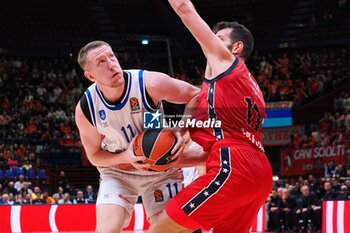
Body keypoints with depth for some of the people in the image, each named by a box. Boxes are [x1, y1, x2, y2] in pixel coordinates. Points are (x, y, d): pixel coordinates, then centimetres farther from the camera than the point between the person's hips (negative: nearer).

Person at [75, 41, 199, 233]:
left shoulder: (150, 83, -27)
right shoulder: (85, 109, -20)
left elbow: (195, 95, -13)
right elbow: (94, 155, -5)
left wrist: (180, 131, -28)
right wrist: (125, 157, -25)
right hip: (117, 172, 0)